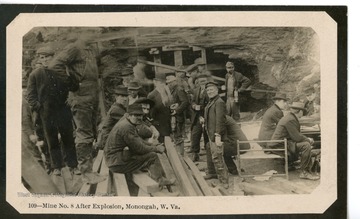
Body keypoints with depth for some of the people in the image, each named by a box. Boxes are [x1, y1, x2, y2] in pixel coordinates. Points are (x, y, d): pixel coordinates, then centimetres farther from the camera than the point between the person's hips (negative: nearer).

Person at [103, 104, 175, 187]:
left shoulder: (128, 124, 12)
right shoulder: (126, 127, -23)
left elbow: (140, 141, 17)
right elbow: (140, 148, -22)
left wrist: (155, 146, 3)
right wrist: (156, 149, -8)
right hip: (118, 163, -11)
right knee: (152, 156, -11)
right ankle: (160, 180, 4)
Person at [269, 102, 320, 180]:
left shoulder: (290, 117, 15)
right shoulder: (290, 120, -18)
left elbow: (296, 134, 22)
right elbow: (297, 137, -21)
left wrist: (307, 138, 9)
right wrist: (308, 140, -4)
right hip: (280, 145, -11)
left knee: (307, 143, 16)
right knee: (306, 145, -23)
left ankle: (307, 172, 10)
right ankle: (303, 172, -13)